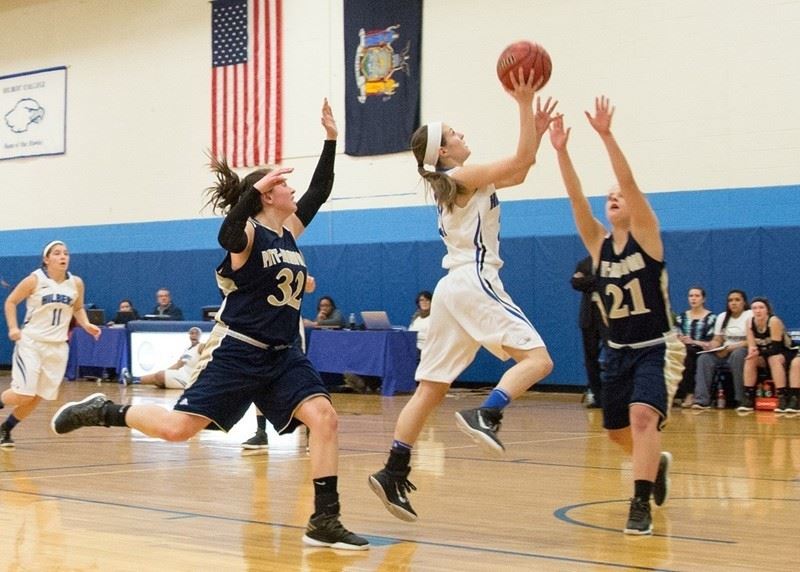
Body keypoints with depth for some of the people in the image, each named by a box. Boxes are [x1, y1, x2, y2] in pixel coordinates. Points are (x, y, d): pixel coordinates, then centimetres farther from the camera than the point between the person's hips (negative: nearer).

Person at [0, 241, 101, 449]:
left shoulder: (76, 283, 1)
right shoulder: (35, 280, -10)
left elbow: (78, 308, 18)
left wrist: (86, 325, -1)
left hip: (57, 347, 4)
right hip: (31, 342, -4)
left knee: (36, 398, 6)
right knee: (24, 395, -13)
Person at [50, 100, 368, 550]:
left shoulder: (289, 233, 12)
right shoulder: (248, 234, -9)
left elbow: (320, 191, 17)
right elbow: (228, 237, -34)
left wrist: (331, 140, 12)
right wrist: (257, 187, -41)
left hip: (282, 355, 7)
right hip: (237, 352, -7)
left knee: (324, 417, -13)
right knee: (177, 428, -10)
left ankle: (325, 524, -10)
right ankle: (103, 411, 16)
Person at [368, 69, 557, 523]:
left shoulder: (451, 183, 20)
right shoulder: (465, 176, -5)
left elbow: (518, 173, 26)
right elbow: (521, 162, -12)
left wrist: (537, 131, 17)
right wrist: (524, 106, -8)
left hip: (454, 288, 9)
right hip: (475, 284, -9)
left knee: (431, 388, 6)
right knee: (537, 358, -11)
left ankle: (394, 473, 1)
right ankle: (485, 415, -31)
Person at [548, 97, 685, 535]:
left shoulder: (646, 235, -8)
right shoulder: (598, 243, 2)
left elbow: (629, 180, -21)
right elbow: (576, 197, -9)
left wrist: (606, 135, -31)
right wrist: (560, 151, -20)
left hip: (657, 349, -6)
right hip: (617, 351, 6)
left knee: (642, 416, -26)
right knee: (618, 432, 15)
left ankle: (641, 507, -23)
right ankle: (657, 463, 46)